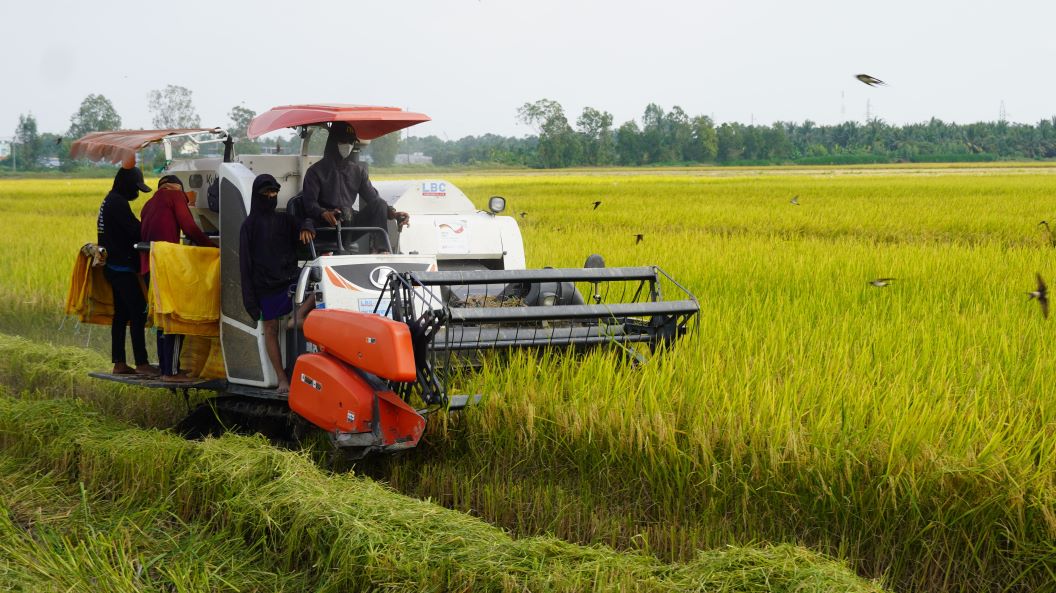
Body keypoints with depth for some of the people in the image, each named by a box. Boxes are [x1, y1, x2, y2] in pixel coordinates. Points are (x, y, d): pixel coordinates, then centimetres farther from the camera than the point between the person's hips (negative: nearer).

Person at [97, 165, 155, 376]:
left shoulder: (110, 201, 17)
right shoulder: (118, 203, -15)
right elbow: (135, 230, -19)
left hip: (114, 266, 10)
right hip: (122, 267, -10)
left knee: (121, 314, 12)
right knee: (138, 312, -9)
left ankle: (119, 363, 14)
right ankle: (141, 363, -10)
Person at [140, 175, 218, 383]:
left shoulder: (149, 204, 28)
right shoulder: (176, 196, 5)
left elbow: (142, 235, 22)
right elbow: (190, 228, -5)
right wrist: (213, 247, 1)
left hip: (148, 266, 8)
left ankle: (165, 369, 15)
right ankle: (171, 371, -13)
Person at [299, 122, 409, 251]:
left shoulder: (358, 171, 18)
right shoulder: (316, 171, 5)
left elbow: (374, 199, 10)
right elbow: (310, 203, -6)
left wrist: (393, 213, -12)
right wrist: (324, 214, -29)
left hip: (351, 222, 4)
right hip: (326, 224, -4)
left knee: (379, 207, -16)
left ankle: (379, 249, -28)